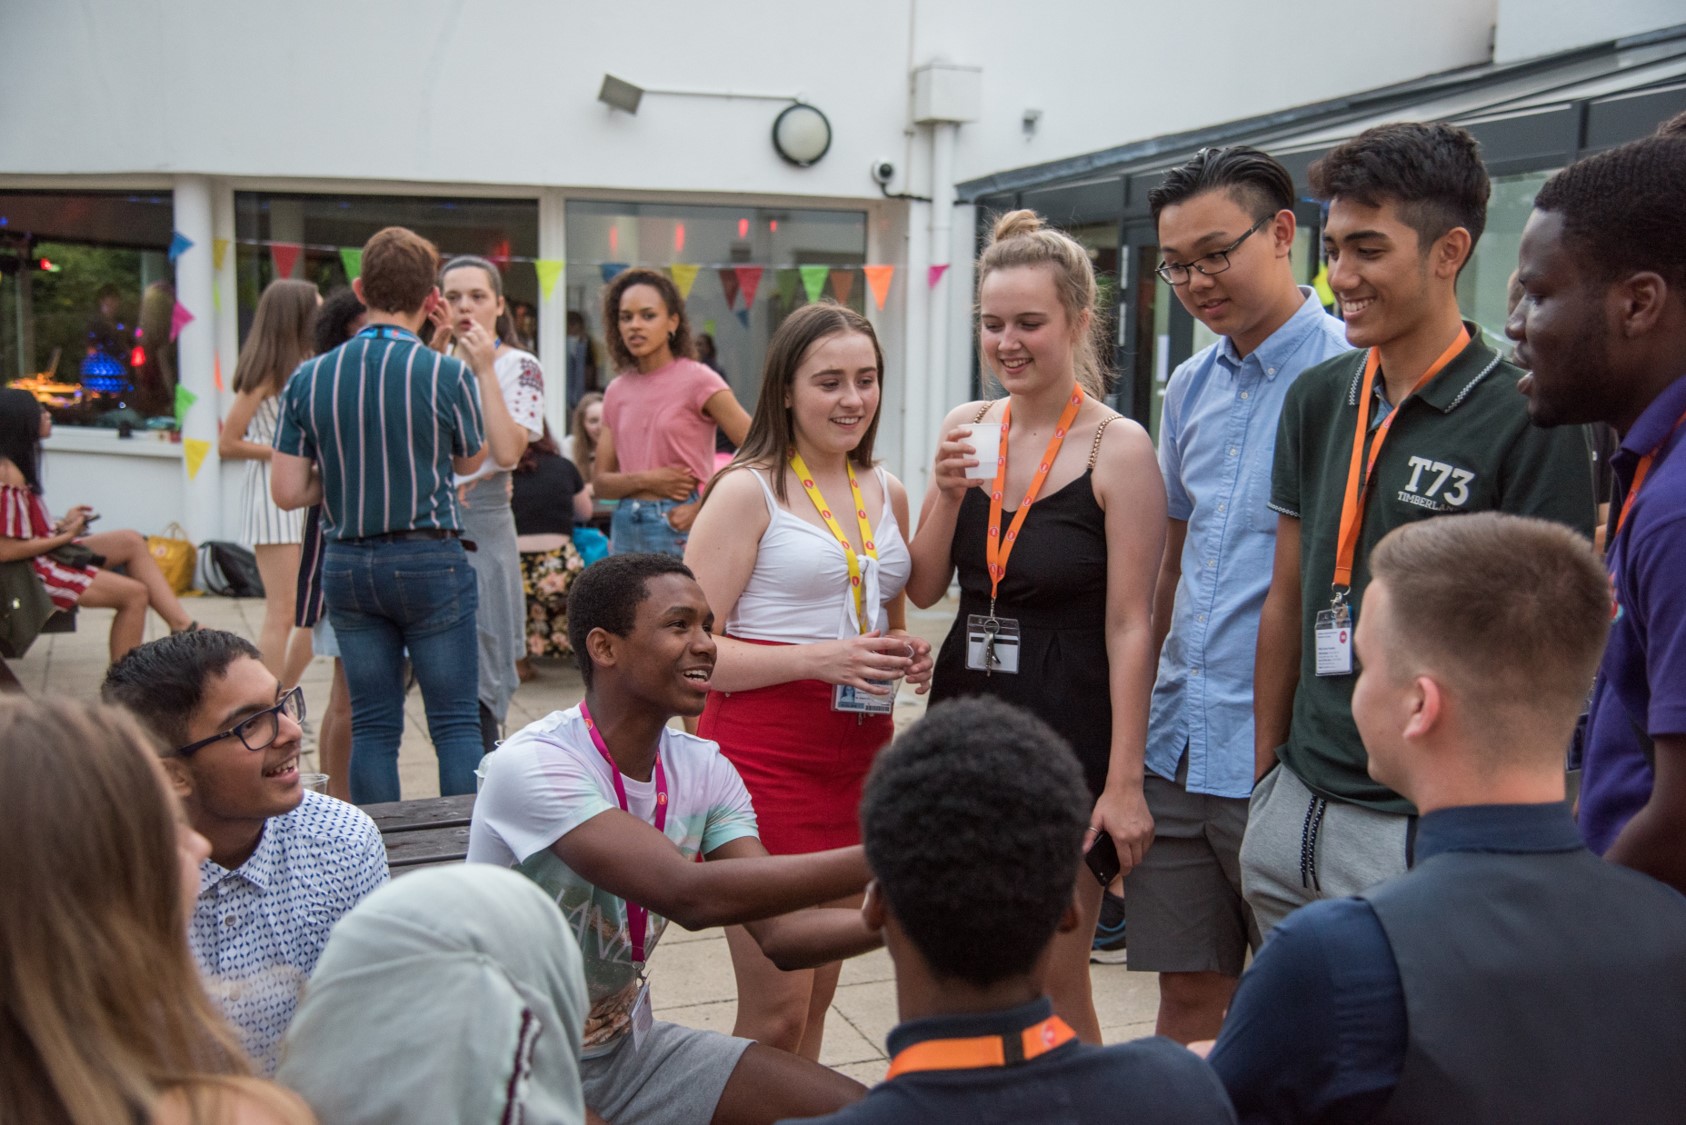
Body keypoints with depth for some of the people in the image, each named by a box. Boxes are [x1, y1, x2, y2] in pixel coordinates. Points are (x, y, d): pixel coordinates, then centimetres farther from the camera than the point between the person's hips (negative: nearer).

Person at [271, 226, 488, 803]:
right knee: (456, 721, 3)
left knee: (371, 725, 11)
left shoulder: (308, 379, -1)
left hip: (347, 565, 4)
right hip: (429, 560, -3)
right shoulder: (447, 374, -11)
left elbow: (287, 491, -2)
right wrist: (485, 371, 17)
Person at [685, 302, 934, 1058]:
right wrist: (818, 660, -22)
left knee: (818, 999, 14)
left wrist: (910, 655, 6)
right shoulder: (748, 492, -7)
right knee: (776, 1011, -3)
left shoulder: (888, 494, 13)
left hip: (859, 755, 6)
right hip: (765, 754, -6)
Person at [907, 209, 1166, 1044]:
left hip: (1066, 731, -5)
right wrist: (949, 492, -10)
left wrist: (1125, 780, -13)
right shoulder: (968, 428, 5)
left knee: (1052, 982, 3)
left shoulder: (1117, 448, -11)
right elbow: (923, 590, 7)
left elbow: (1129, 625, -12)